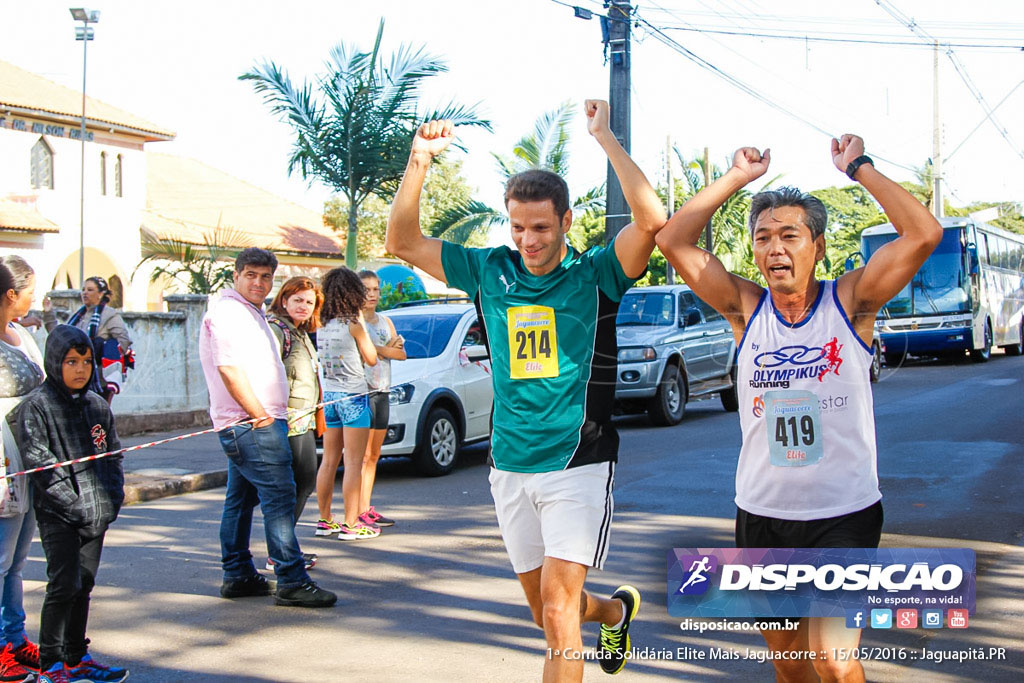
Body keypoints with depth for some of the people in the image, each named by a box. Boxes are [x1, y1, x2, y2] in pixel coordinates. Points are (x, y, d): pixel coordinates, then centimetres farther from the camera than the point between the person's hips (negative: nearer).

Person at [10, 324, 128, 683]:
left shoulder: (97, 405, 12)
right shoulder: (36, 405, -6)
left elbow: (113, 453, 17)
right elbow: (37, 461, -13)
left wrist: (113, 497, 3)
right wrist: (73, 501, -17)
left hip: (96, 514, 6)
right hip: (57, 515, -6)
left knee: (84, 586, 13)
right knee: (64, 585, -10)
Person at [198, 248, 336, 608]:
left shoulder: (251, 312, 21)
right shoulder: (228, 311, -12)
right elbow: (229, 368, -21)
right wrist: (260, 415, -19)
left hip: (244, 425, 11)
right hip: (252, 425, -11)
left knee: (241, 498, 14)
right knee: (279, 496, -13)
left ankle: (238, 576, 21)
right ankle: (292, 582, -13)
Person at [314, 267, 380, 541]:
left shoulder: (322, 326, 6)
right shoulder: (352, 324, -11)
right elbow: (371, 359, -3)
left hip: (328, 396, 7)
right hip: (353, 396, -7)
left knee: (329, 461, 13)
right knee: (354, 463, -3)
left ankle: (325, 520, 20)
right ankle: (351, 525, -2)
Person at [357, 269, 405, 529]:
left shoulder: (385, 321, 18)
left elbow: (402, 353, 7)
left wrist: (379, 349, -7)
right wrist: (389, 348, -9)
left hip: (383, 392, 8)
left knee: (374, 455, 9)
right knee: (363, 455, -10)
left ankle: (367, 508, 14)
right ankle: (360, 511, -8)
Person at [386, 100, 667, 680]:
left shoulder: (595, 275, -6)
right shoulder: (491, 272, 5)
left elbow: (652, 219, -23)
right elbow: (404, 242, 6)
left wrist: (605, 137, -22)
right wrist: (421, 159, -6)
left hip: (578, 464, -5)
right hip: (510, 468, 5)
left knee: (557, 604, -13)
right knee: (545, 608, 17)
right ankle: (615, 610, 48)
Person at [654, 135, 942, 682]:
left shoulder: (850, 302, -6)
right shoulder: (746, 308, 0)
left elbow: (923, 234, -18)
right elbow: (673, 241, -6)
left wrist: (858, 168, -10)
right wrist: (738, 177, -4)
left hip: (845, 514, -3)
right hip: (761, 514, 3)